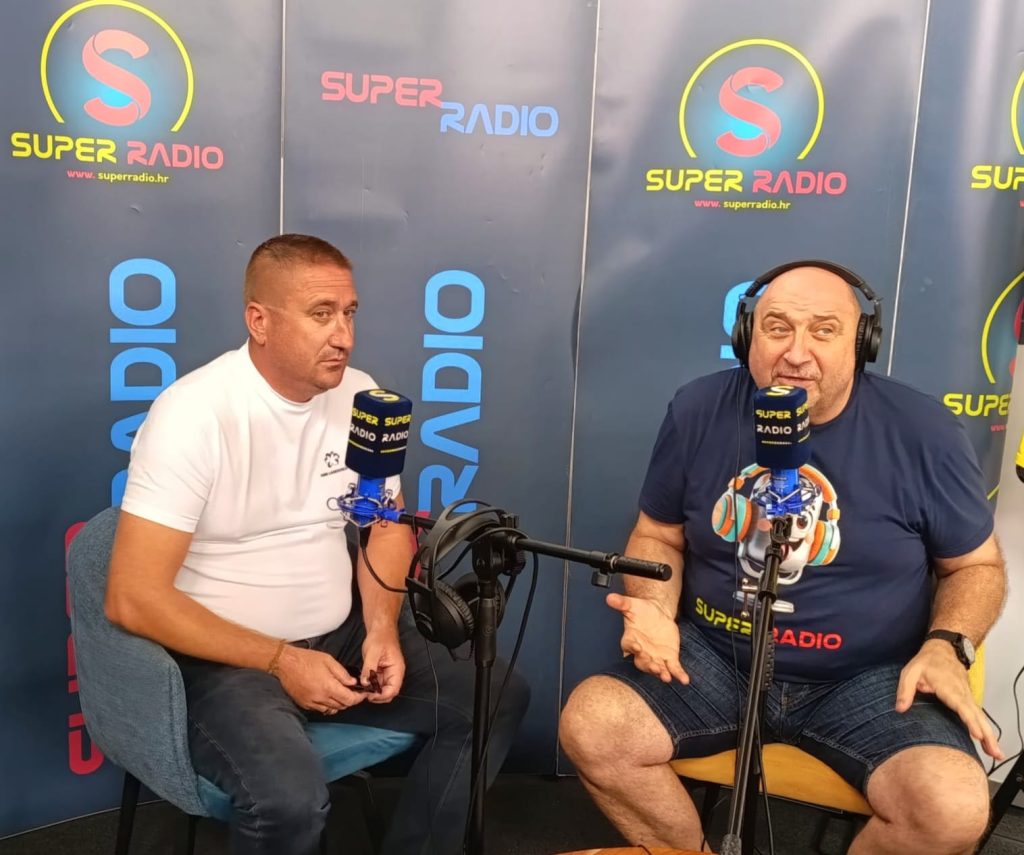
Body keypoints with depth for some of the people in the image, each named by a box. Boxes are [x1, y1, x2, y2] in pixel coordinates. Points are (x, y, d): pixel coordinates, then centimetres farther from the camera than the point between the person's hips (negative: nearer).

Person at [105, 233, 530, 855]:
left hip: (343, 634, 7)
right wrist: (280, 661, -21)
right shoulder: (193, 413, -19)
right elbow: (134, 598, -21)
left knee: (499, 697, -2)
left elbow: (388, 524, 11)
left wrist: (382, 628, -7)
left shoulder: (360, 394, 0)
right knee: (291, 799, -33)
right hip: (229, 658, -6)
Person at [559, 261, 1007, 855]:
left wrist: (947, 647, -14)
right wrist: (655, 612, -11)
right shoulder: (698, 411, -2)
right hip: (713, 660, 2)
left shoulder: (924, 432, -8)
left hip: (869, 679, -1)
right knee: (588, 727, -20)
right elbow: (658, 537, 9)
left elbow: (977, 566, 5)